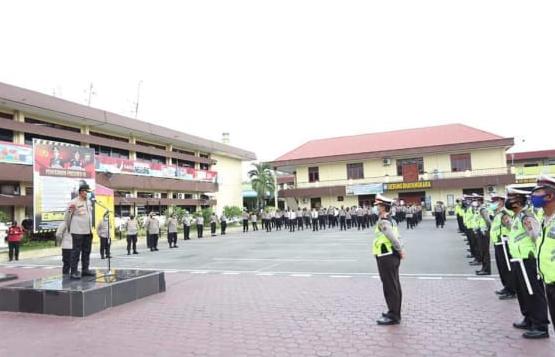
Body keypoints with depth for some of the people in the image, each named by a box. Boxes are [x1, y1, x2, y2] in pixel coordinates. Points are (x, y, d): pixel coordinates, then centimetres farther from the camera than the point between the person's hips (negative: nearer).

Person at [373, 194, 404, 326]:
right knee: (394, 285, 18)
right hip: (392, 256, 10)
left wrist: (400, 251, -14)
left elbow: (393, 238, -26)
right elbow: (395, 238, 13)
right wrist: (400, 251, 9)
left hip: (386, 257, -10)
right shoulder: (390, 219, 11)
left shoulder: (383, 221, -19)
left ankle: (393, 316, 8)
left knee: (390, 286, -1)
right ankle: (394, 312, 30)